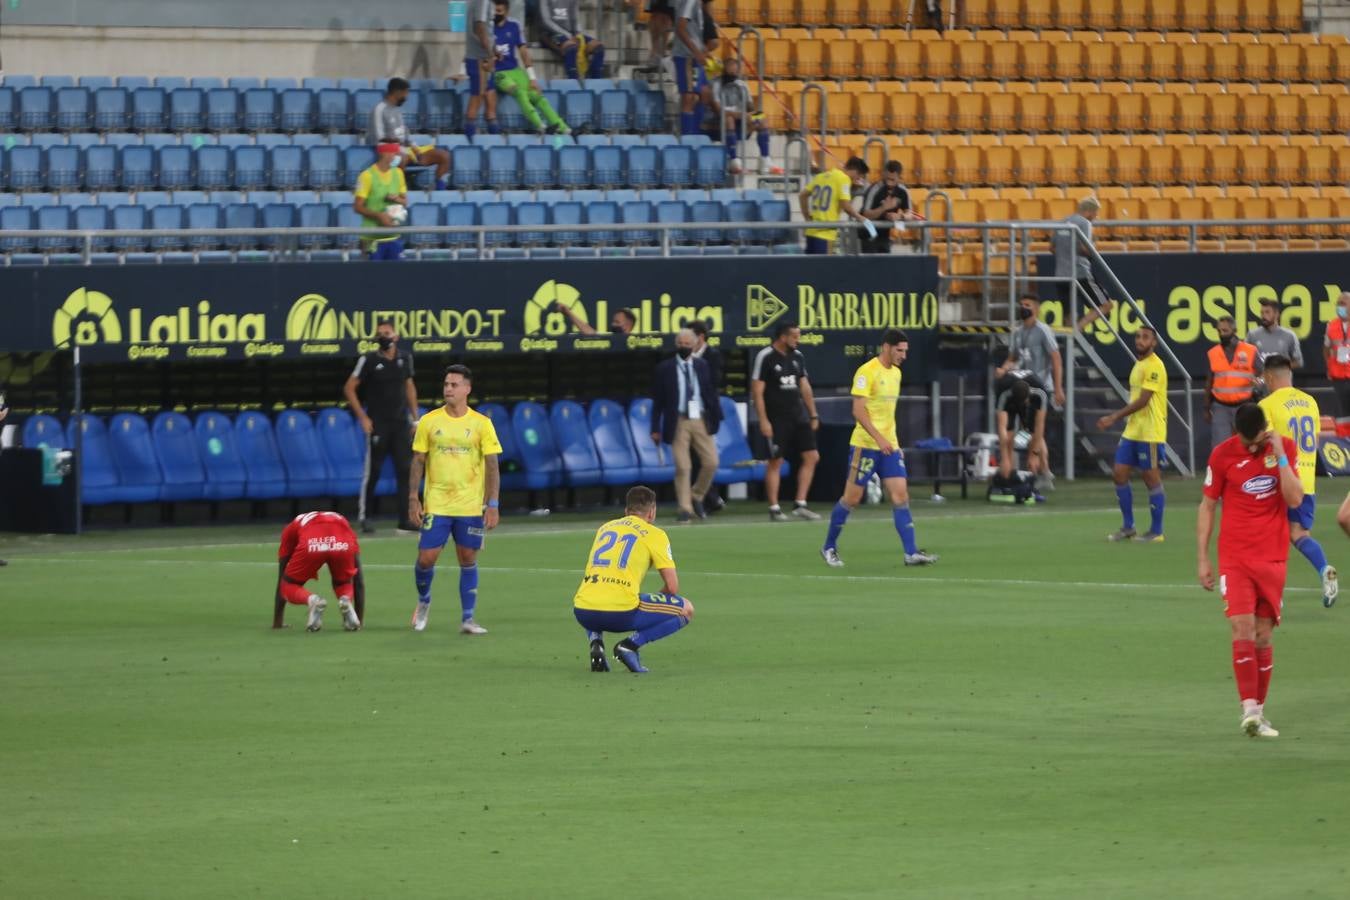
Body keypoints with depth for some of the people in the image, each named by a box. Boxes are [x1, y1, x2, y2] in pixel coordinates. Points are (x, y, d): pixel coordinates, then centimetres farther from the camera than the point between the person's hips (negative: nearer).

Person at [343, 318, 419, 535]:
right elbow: (349, 388, -3)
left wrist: (415, 417, 13)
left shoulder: (405, 358, 6)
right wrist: (362, 417, -9)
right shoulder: (369, 360, -7)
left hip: (401, 423, 4)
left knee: (405, 470, 0)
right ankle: (364, 517, 8)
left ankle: (405, 519, 5)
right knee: (372, 471, -2)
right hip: (378, 424, -4)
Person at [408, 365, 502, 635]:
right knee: (426, 558, -3)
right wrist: (413, 497, -2)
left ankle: (467, 618, 9)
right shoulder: (429, 422, 2)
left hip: (471, 507, 0)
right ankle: (423, 602, 25)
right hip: (436, 506, 0)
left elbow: (492, 466, -1)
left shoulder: (481, 424, -1)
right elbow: (418, 461, 6)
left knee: (468, 560, 3)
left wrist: (492, 504, -7)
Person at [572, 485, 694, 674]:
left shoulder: (604, 528, 25)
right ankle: (631, 644, -4)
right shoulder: (654, 534, 9)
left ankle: (595, 641, 10)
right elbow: (672, 587, 5)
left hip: (583, 612, 5)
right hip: (621, 612, -5)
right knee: (686, 610, 12)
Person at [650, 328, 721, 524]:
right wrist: (655, 428, -1)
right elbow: (657, 400, 2)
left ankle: (696, 497, 20)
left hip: (701, 421, 3)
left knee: (711, 462, -3)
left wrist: (717, 417, 3)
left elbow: (711, 393, 12)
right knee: (682, 467, -7)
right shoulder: (665, 369, 2)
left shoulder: (702, 366, 10)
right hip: (679, 422, -3)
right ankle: (685, 509, 0)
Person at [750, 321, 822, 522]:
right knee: (775, 462, -2)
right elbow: (757, 391, -11)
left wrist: (813, 415, 15)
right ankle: (774, 508, 6)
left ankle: (800, 505, 6)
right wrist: (763, 421, -16)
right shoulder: (765, 357, -10)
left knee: (811, 457, 0)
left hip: (799, 417, 7)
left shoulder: (797, 357, 10)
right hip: (777, 420, -6)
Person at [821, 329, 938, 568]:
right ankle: (829, 547, 17)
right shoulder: (867, 372, -13)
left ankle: (911, 553, -10)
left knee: (900, 496, -5)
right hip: (865, 445, -7)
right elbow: (858, 411, -18)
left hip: (888, 445, 7)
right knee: (852, 498, 0)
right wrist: (879, 438, -26)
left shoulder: (895, 373, 13)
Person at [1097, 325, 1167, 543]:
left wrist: (1115, 417, -19)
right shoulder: (1138, 365, 14)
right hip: (1132, 432, 9)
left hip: (1150, 433, -9)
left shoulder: (1154, 366, -14)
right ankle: (1128, 527, 16)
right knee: (1119, 474, 7)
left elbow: (1142, 401, -20)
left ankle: (1156, 532, 6)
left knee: (1152, 479, -2)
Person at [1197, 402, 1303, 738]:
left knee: (1263, 636, 5)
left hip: (1272, 557, 2)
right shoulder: (1223, 455, -4)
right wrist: (1202, 559, 1)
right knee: (1243, 630, -15)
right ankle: (1250, 710, -21)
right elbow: (1207, 506, 4)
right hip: (1234, 558, -2)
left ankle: (1258, 712, 12)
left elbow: (1295, 499, -9)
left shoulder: (1285, 448, 0)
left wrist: (1279, 456, -16)